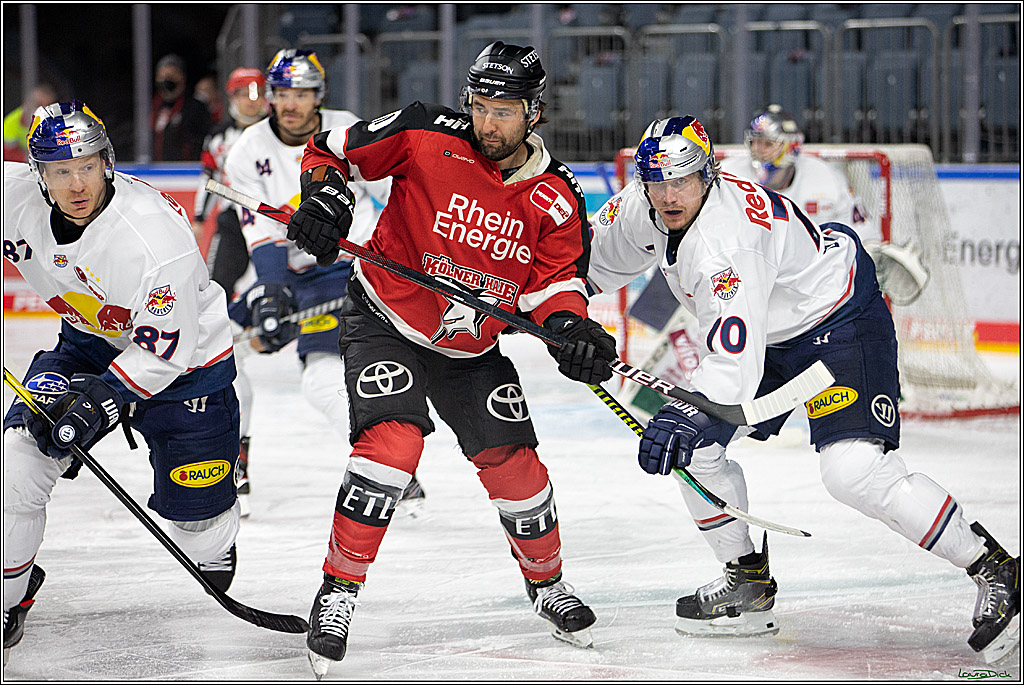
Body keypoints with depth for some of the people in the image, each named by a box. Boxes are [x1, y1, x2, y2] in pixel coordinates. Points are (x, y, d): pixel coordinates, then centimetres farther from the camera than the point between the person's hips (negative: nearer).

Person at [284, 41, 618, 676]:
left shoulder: (555, 197, -8)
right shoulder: (429, 137, -17)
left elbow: (555, 278, -6)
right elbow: (332, 147, -8)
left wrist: (570, 324, -27)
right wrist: (324, 190, -28)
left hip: (471, 347, 4)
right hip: (384, 322, -4)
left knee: (513, 460, 2)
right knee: (392, 440, -25)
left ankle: (547, 581, 29)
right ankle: (339, 590, -14)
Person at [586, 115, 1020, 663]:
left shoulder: (723, 243, -35)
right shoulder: (645, 207, -9)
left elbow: (734, 362, -45)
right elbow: (605, 251, 17)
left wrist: (688, 416, -57)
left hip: (840, 322, -10)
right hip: (771, 332, 10)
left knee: (853, 470, -25)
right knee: (690, 448, 4)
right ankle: (749, 583, 19)